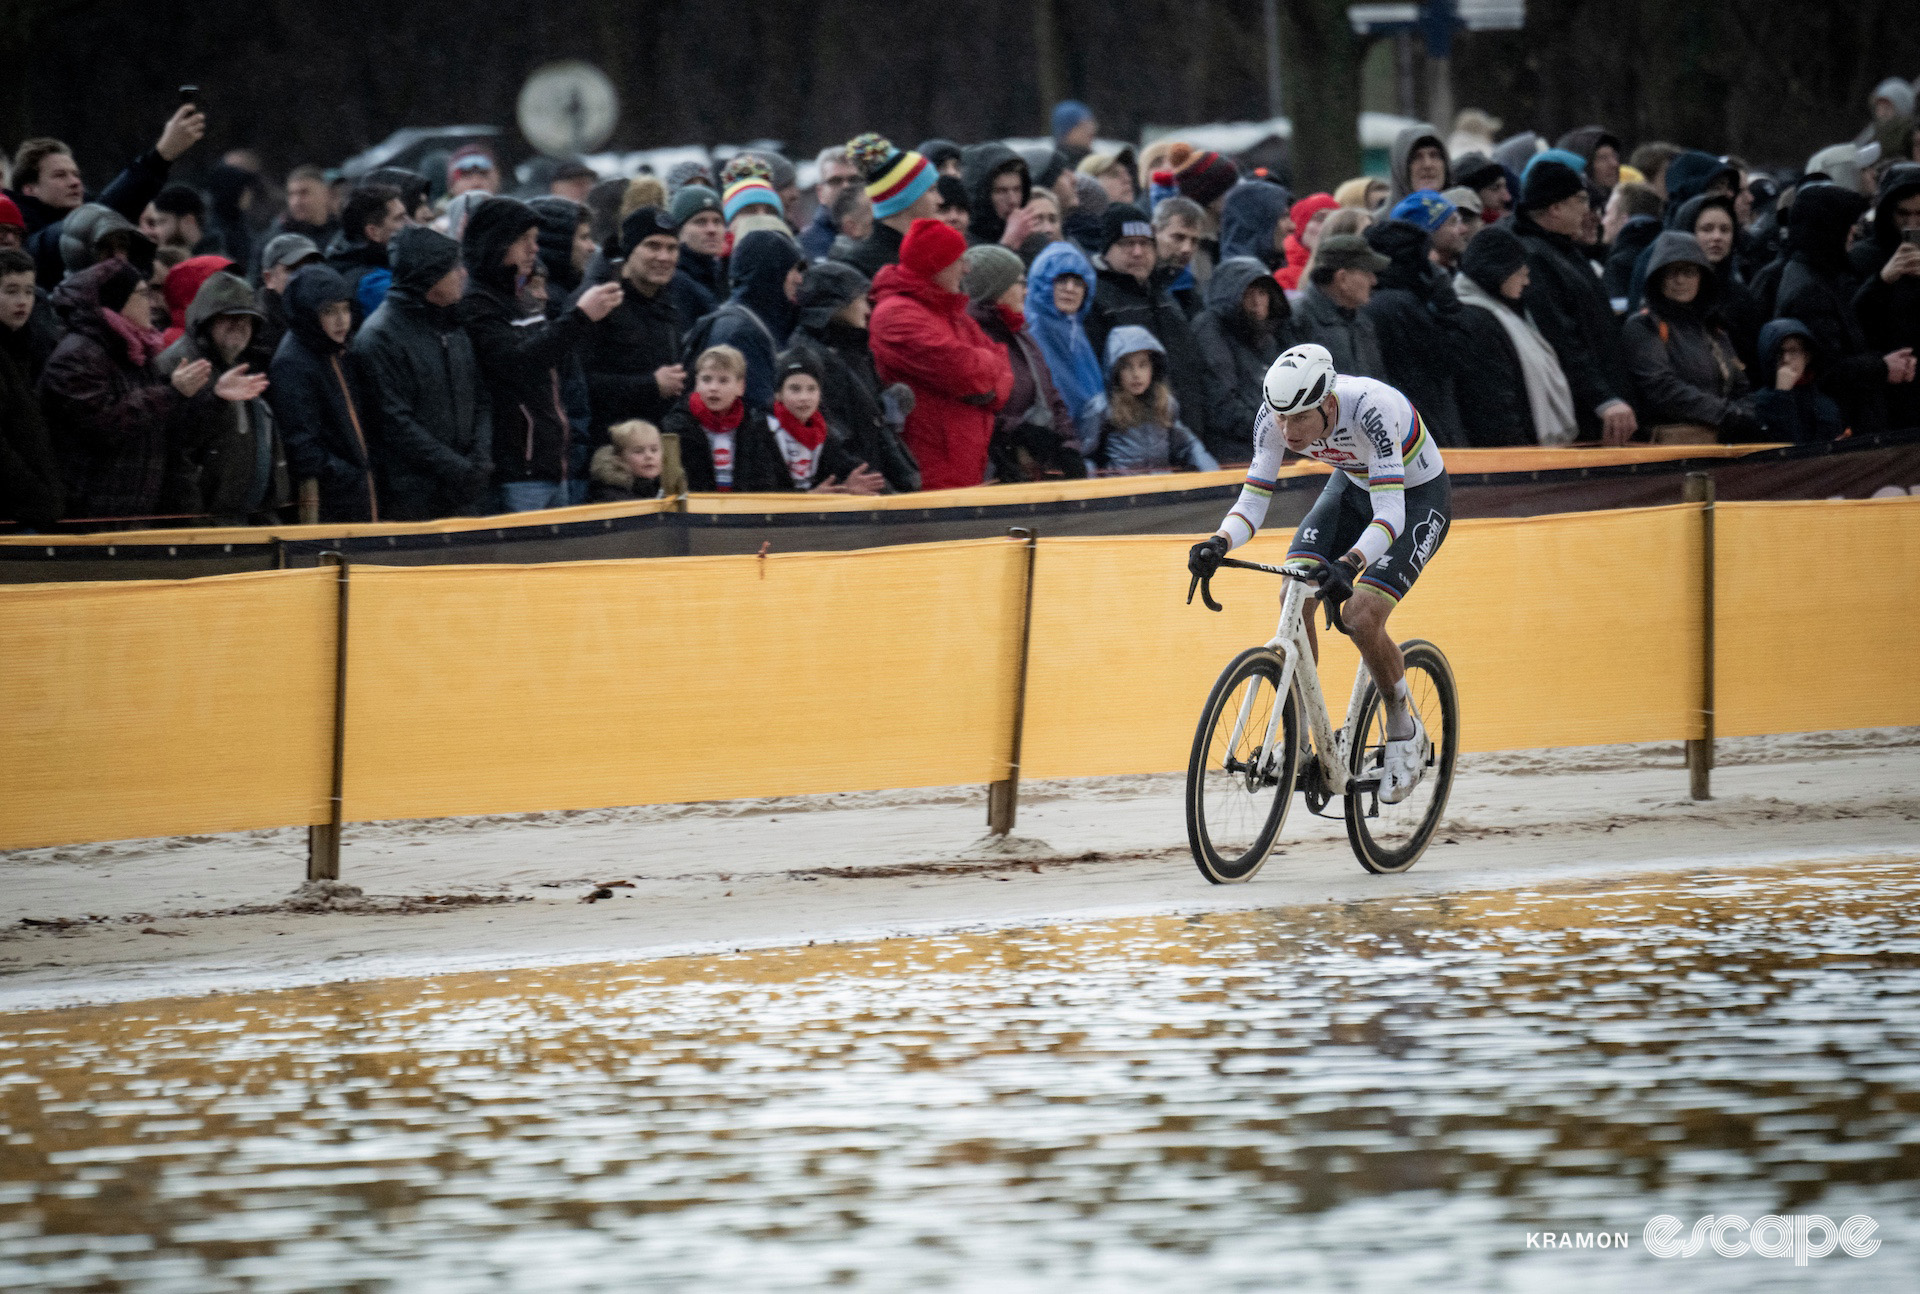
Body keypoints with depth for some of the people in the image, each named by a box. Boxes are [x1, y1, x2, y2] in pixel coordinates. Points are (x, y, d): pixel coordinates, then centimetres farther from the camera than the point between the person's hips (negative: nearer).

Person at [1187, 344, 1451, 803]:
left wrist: (1350, 564, -60)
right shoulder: (1276, 418, -23)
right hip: (1353, 486, 5)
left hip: (1417, 496, -5)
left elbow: (1390, 513, -43)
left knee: (1361, 618, -22)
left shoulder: (1369, 409, -39)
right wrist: (1219, 543, -40)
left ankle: (1404, 732, 4)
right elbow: (1252, 503, -19)